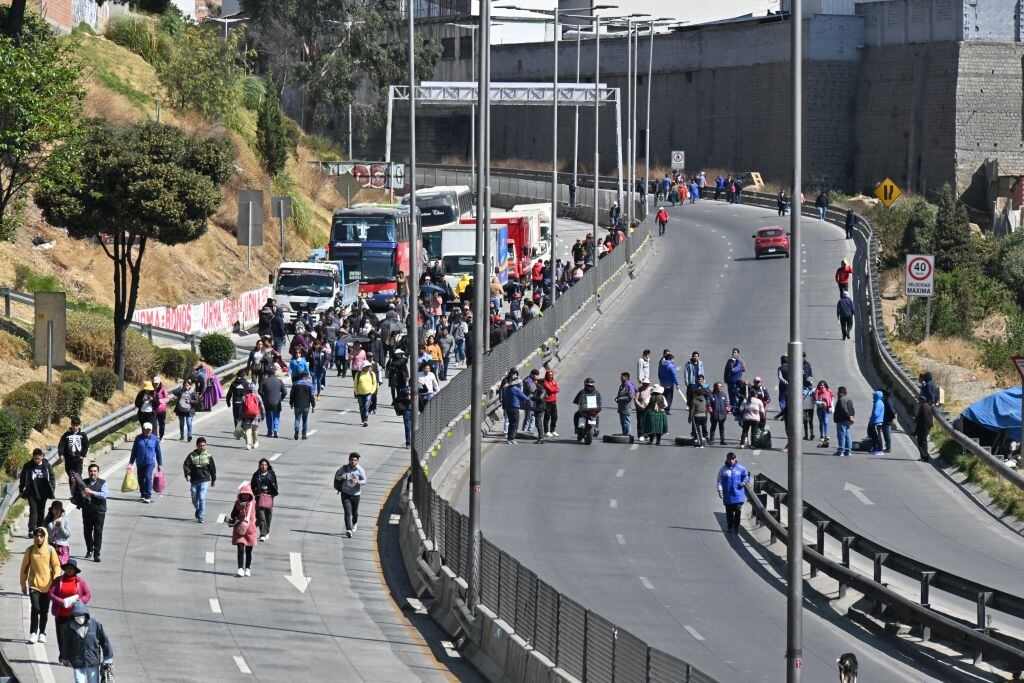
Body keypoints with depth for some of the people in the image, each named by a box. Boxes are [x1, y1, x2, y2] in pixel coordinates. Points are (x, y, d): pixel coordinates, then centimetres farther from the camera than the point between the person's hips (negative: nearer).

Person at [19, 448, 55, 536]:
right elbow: (22, 479, 6)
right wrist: (21, 490, 6)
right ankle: (31, 530, -15)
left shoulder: (46, 466, -2)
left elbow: (52, 478, 6)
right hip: (32, 494, -2)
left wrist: (52, 489, -1)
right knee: (33, 511, -11)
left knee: (41, 512, 9)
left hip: (43, 494, 2)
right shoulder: (27, 466, -3)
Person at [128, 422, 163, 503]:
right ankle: (143, 494, 30)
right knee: (141, 479, 12)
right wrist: (131, 463, 7)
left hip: (150, 463, -3)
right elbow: (134, 451, 8)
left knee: (148, 478, -14)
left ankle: (148, 496, -12)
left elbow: (158, 452, 6)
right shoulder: (138, 438, 1)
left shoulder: (154, 439, -2)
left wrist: (160, 464, 8)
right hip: (140, 463, 3)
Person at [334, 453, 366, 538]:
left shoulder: (360, 470, -7)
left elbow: (364, 480, -2)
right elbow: (337, 476, 5)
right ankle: (348, 530, -18)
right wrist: (341, 477, -18)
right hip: (345, 493, 0)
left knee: (354, 512, 15)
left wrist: (358, 482, -23)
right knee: (347, 511, -12)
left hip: (355, 494, 0)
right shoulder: (344, 468, -5)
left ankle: (355, 523, 48)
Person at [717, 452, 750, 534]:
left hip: (738, 495, 0)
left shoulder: (740, 468, 1)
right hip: (728, 496, 0)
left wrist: (743, 482, -5)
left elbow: (746, 476, 14)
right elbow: (720, 481, 1)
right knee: (729, 513, 7)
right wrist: (720, 490, -10)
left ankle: (736, 527, 7)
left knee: (738, 511, -5)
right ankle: (729, 527, 20)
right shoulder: (723, 470, 0)